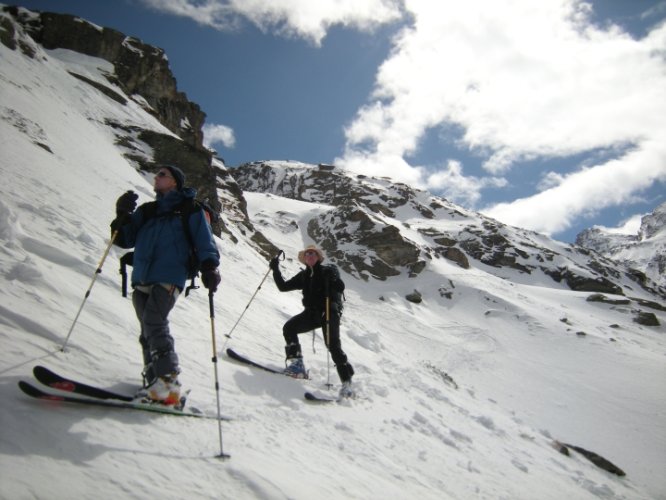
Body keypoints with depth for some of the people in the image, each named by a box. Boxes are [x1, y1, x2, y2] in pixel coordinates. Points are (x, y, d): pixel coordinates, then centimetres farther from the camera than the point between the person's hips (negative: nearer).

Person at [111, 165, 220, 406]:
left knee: (153, 322, -24)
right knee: (148, 332, 2)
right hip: (141, 279, 7)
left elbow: (204, 242, 1)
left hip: (168, 278, -6)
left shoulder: (189, 210, 10)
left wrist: (209, 267, -16)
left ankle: (167, 382, -28)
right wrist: (122, 215, 3)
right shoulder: (147, 210, 26)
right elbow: (124, 239, 21)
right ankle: (155, 382, 6)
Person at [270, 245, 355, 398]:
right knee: (288, 328, -12)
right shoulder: (303, 276, 15)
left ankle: (346, 382, -13)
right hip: (311, 312, 6)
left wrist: (331, 280, -34)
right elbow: (283, 287, 14)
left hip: (329, 312, -5)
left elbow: (341, 288, -14)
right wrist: (275, 270, 4)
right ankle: (297, 363, -7)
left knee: (333, 345, -17)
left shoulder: (328, 271, 0)